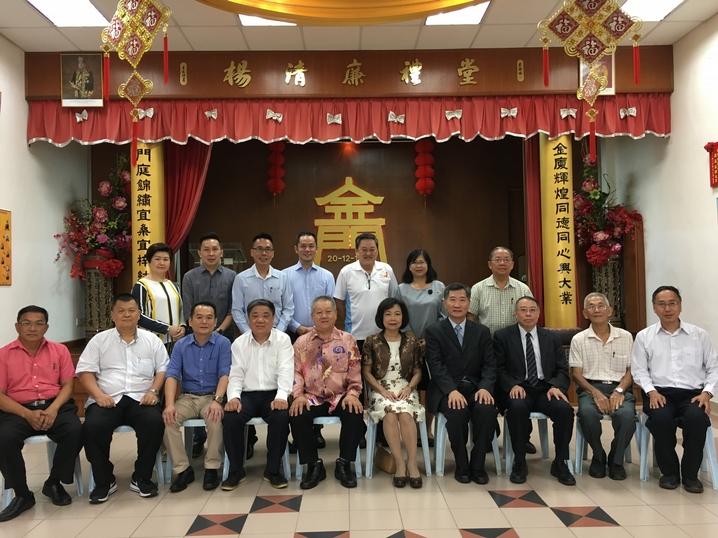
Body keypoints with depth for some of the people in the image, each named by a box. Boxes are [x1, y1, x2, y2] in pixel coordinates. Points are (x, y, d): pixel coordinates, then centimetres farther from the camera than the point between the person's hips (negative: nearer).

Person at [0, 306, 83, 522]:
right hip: (18, 410, -1)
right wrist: (27, 414, -16)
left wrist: (53, 409, -14)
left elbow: (67, 385, 6)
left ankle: (53, 483, -2)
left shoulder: (59, 350, 10)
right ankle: (22, 495, -8)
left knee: (75, 431, -28)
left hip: (55, 405, 1)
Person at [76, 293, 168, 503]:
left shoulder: (152, 340, 14)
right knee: (92, 427, -30)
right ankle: (104, 481, -7)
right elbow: (85, 371, 5)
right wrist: (98, 394, -11)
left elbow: (163, 369, 11)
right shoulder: (99, 340, 12)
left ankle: (141, 478, -9)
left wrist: (153, 391, -7)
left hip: (141, 399, 0)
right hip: (108, 399, 0)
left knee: (155, 422, -30)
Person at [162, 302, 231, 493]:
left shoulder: (223, 343, -1)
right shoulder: (181, 345, 6)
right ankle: (182, 469, -11)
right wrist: (170, 404, -19)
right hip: (187, 397, 3)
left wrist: (217, 400, -27)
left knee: (216, 419, -33)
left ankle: (212, 468, -14)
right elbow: (172, 375, -2)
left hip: (211, 396, -3)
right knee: (168, 419, -25)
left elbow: (225, 375, -10)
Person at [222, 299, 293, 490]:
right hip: (247, 394, 2)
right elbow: (236, 375, 6)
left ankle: (273, 469, -9)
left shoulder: (283, 340, 4)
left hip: (273, 394, -2)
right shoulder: (239, 343, 11)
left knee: (281, 416, -32)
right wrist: (233, 396, -15)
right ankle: (236, 470, -5)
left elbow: (285, 371, -8)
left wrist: (281, 396, -25)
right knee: (230, 417, -28)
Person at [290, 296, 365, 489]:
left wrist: (352, 394, -12)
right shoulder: (301, 342, 10)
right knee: (297, 416, -29)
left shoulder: (347, 340, 8)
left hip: (340, 396, 0)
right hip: (312, 397, 1)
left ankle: (344, 464, -9)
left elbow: (354, 372, 4)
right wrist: (298, 395, -11)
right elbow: (296, 372, 5)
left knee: (355, 414, -30)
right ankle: (313, 465, -8)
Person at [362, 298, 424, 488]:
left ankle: (412, 463, -24)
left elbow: (417, 371, 11)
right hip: (381, 389, -1)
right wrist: (383, 390, -10)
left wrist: (409, 388, -8)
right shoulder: (372, 341, 4)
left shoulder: (411, 340, 9)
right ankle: (400, 463, -26)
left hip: (405, 389, 1)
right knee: (390, 413, -33)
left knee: (405, 414, -32)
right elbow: (366, 372, 3)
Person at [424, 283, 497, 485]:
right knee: (457, 412, -33)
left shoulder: (481, 332, 13)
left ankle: (478, 465, -10)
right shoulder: (433, 331, 4)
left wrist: (485, 387, -15)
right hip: (447, 390, -2)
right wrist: (452, 390, -23)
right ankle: (461, 466, -9)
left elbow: (489, 365, 5)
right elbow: (436, 366, -7)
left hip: (475, 388, 2)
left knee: (488, 410, -29)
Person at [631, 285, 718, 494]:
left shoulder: (699, 335, 12)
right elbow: (639, 370, 6)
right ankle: (669, 472, -7)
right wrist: (651, 391, -10)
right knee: (661, 418, -33)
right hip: (660, 392, 0)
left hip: (693, 393, 0)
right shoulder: (644, 336, 10)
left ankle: (690, 474, -10)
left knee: (697, 418, -33)